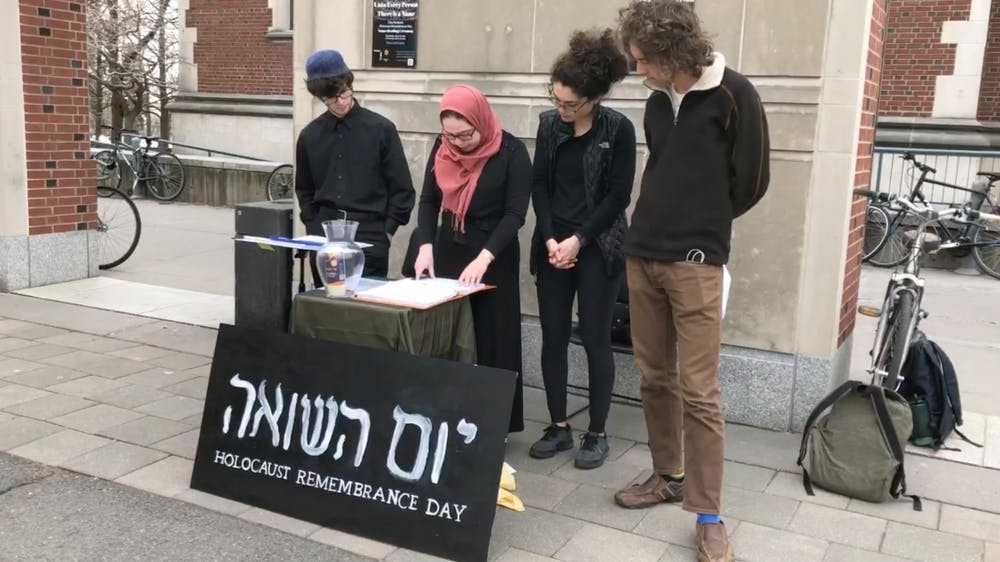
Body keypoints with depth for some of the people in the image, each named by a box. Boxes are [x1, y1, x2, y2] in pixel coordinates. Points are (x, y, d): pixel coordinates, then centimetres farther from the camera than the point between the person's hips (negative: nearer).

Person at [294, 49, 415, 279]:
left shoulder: (381, 129, -2)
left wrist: (386, 232, -6)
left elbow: (402, 189, 0)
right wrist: (313, 230, 5)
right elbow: (305, 190, 17)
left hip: (369, 240, -3)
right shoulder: (310, 135, 8)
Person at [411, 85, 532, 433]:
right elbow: (429, 200, 5)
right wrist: (426, 245, -11)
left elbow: (515, 212, -16)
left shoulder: (511, 151, -13)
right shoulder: (442, 148, 1)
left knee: (491, 340, 2)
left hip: (494, 256, -4)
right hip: (448, 250, 4)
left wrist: (484, 257, -26)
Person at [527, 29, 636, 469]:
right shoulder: (549, 123, 3)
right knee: (553, 338, 6)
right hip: (553, 245, 4)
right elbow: (539, 185, 4)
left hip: (598, 248, -4)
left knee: (595, 339, 0)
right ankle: (559, 427, 18)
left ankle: (597, 433, 12)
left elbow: (619, 195, -9)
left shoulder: (618, 130, -9)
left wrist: (579, 239, -14)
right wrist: (550, 238, -7)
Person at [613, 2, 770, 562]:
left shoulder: (733, 95, -7)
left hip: (695, 262, -6)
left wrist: (704, 228, 9)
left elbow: (751, 181, -2)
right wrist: (667, 222, 11)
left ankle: (709, 516, 5)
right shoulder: (657, 102, 11)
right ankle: (669, 475, 27)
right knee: (656, 378, 11)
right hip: (642, 256, 6)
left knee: (699, 390, -4)